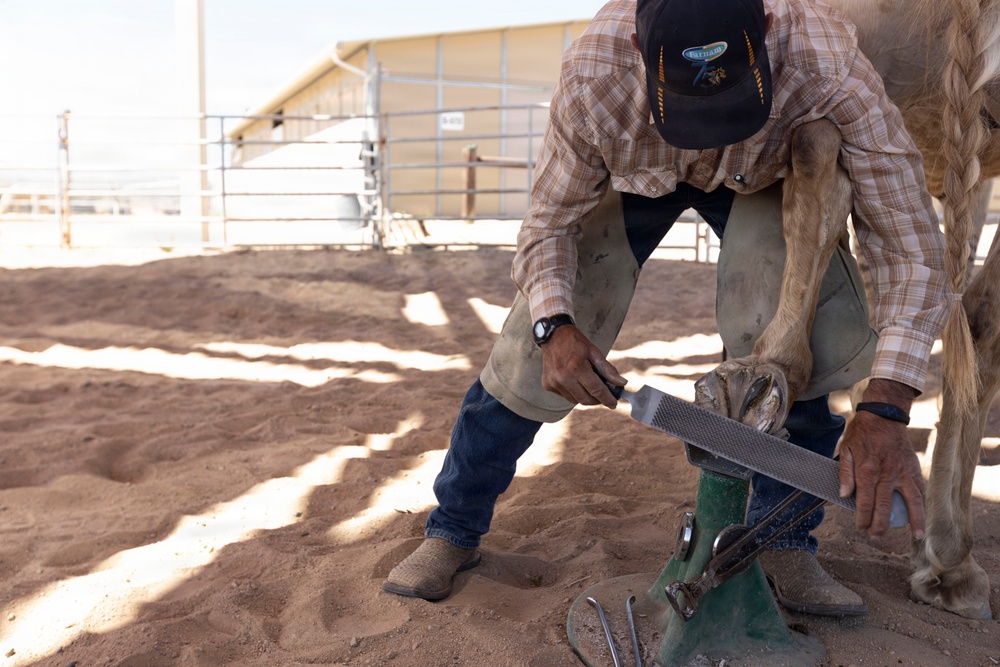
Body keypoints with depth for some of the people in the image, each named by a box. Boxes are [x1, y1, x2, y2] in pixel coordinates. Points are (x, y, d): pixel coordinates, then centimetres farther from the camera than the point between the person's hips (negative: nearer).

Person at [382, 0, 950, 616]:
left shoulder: (831, 66, -41)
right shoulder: (593, 76, -39)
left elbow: (910, 241, -37)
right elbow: (549, 223, -24)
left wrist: (885, 409, -48)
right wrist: (555, 326, -44)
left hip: (761, 180, 1)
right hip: (629, 176, 0)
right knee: (533, 354, -6)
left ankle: (783, 546, 8)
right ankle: (454, 531, 13)